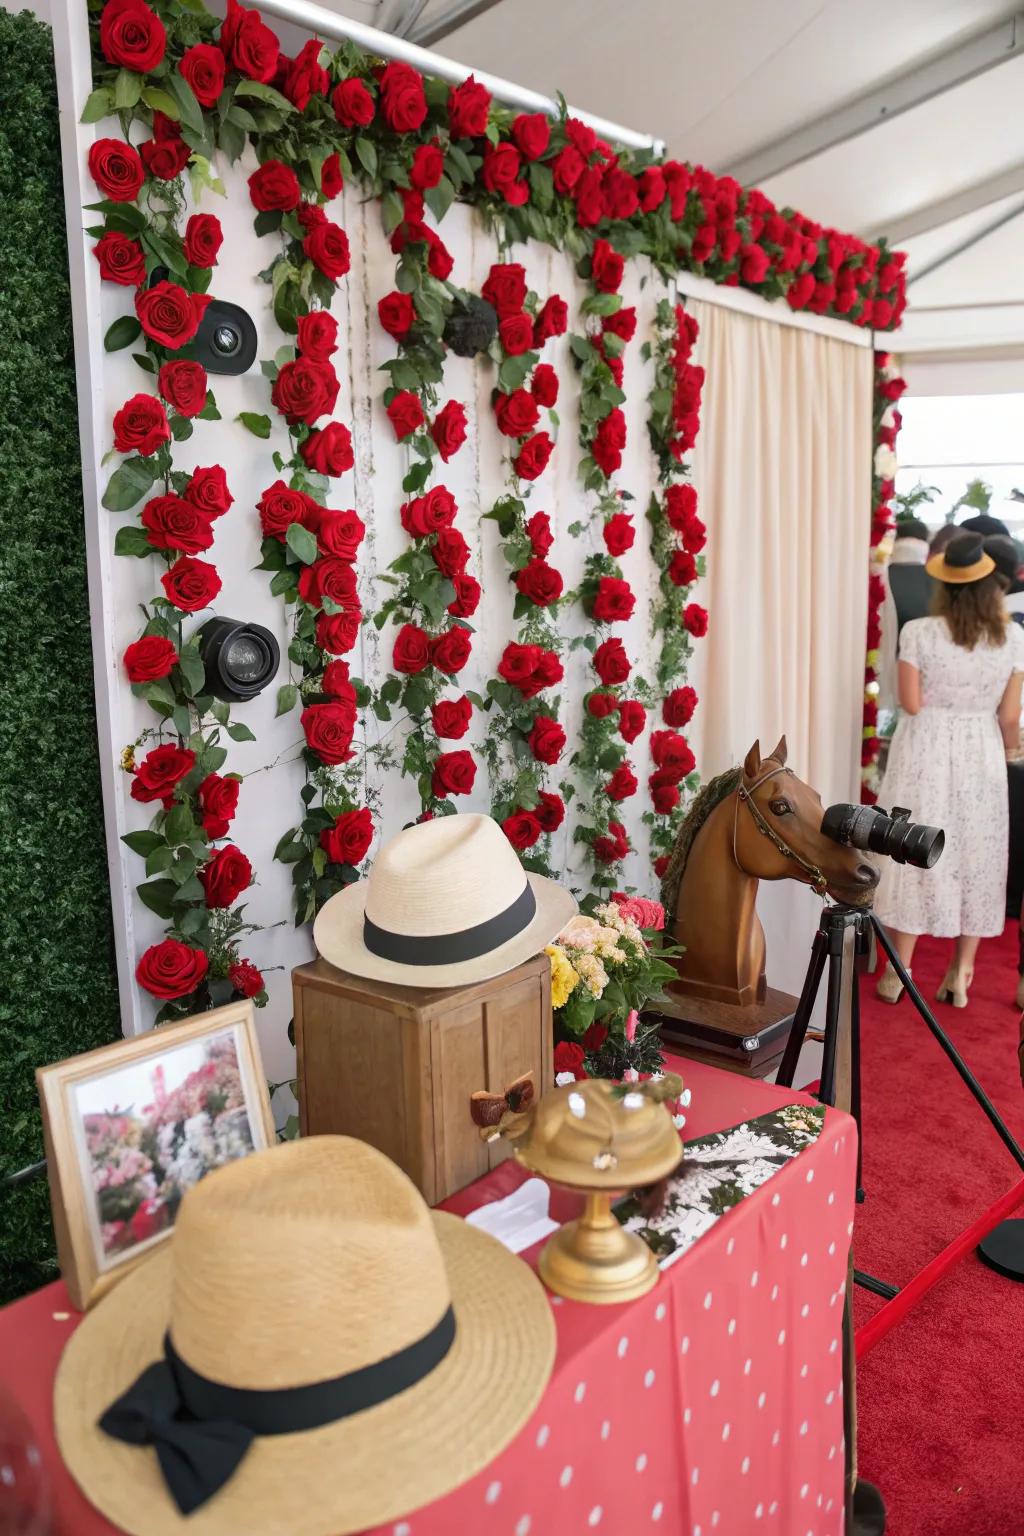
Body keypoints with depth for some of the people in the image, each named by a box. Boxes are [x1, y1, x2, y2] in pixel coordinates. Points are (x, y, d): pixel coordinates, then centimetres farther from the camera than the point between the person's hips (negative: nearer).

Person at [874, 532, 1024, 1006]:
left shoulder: (919, 632, -11)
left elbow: (911, 703, -10)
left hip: (926, 753, -2)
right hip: (981, 756, 2)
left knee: (916, 855, 7)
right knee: (975, 859, 11)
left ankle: (899, 973, 13)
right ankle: (961, 976, 19)